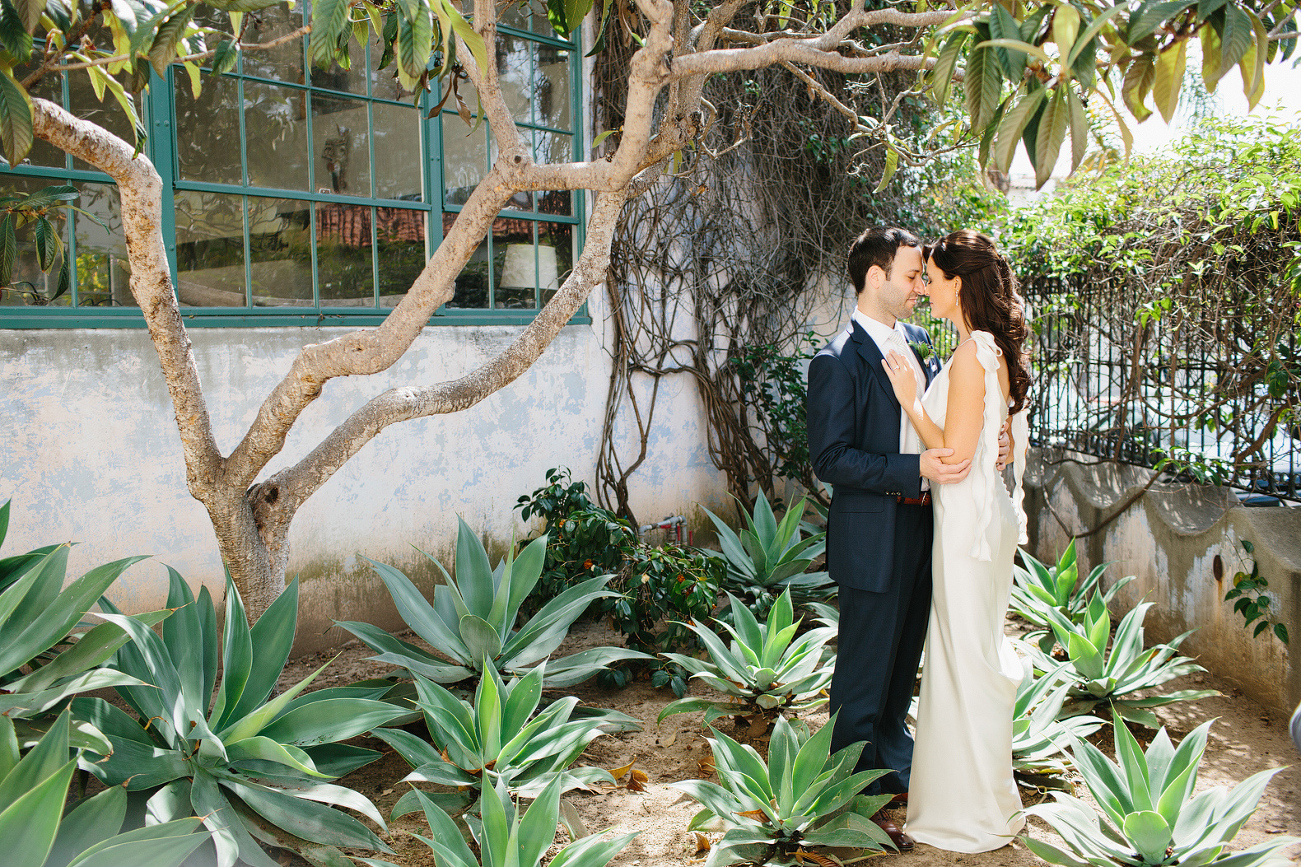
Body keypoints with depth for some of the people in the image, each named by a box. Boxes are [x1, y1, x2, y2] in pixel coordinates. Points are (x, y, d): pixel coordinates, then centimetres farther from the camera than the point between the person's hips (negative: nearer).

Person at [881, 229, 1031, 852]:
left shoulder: (970, 355, -20)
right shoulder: (998, 351, 9)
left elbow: (954, 453, -22)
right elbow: (1016, 445, 15)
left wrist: (910, 400, -13)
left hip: (967, 519, -10)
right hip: (990, 513, 10)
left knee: (967, 657, 2)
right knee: (980, 649, 19)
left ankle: (978, 810, 18)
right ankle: (981, 791, 35)